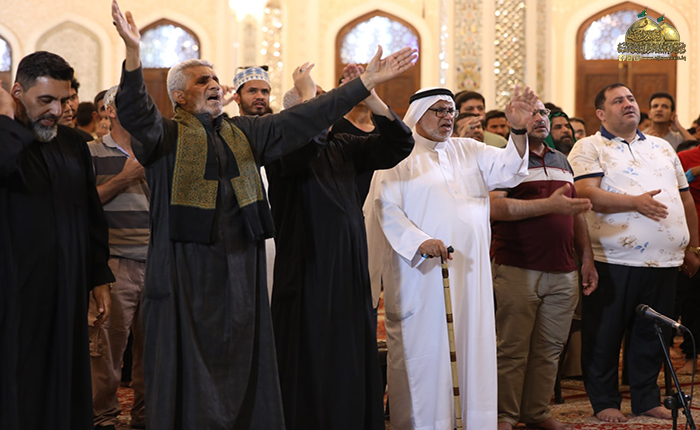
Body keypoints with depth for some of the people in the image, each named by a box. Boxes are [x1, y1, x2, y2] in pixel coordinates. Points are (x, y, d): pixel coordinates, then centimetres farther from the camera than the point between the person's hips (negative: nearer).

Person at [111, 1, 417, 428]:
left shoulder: (244, 133, 17)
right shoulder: (166, 135, 1)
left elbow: (304, 119, 13)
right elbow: (135, 112, -19)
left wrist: (366, 82, 8)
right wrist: (134, 54, -37)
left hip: (241, 271, 5)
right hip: (186, 269, -5)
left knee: (243, 368, 8)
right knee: (188, 372, -2)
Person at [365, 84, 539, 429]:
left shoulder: (468, 151, 16)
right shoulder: (399, 155, 2)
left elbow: (508, 169, 3)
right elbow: (387, 208, -7)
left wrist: (518, 130, -15)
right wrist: (420, 241, -21)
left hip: (469, 270, 5)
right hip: (419, 272, -4)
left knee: (472, 346, 5)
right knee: (421, 349, -2)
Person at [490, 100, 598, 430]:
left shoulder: (561, 161, 20)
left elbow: (576, 213, 24)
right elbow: (494, 208, -15)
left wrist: (587, 258, 16)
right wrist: (549, 205, -17)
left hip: (563, 272, 6)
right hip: (518, 270, -6)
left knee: (549, 350, 8)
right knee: (512, 350, -3)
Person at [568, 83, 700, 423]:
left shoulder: (662, 148, 19)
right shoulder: (589, 148, 1)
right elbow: (587, 194, -14)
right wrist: (635, 202, -22)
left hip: (664, 260, 5)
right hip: (613, 260, -5)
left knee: (652, 334, 11)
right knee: (604, 334, 2)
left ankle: (647, 399, 22)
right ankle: (604, 401, 14)